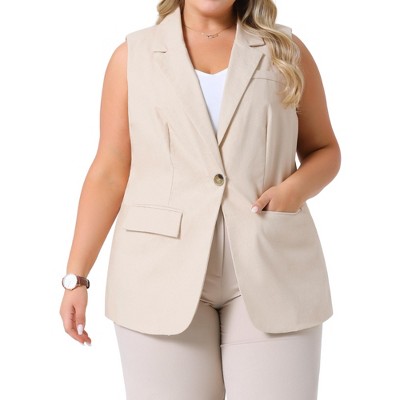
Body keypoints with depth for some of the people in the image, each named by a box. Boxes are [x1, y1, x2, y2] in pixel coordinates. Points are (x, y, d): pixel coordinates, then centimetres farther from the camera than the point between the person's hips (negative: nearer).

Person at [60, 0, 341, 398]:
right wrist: (75, 276, 0)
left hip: (271, 272, 1)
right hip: (162, 273, 0)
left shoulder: (287, 52, 7)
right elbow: (110, 172, 5)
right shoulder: (132, 56, 6)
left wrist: (296, 187, -8)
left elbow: (324, 149, 15)